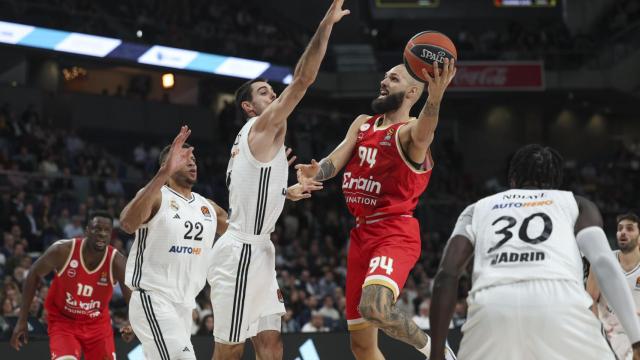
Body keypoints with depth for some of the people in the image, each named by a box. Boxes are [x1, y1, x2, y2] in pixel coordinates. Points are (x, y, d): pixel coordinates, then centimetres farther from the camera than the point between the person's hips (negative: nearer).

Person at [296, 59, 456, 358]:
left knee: (375, 307, -34)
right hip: (361, 234, 8)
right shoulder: (362, 125, 15)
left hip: (395, 234, -8)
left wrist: (435, 97, -55)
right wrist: (316, 172, -22)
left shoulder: (409, 131, -8)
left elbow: (421, 133, -33)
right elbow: (335, 161, 3)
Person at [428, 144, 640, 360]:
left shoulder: (478, 209, 33)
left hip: (491, 309, 1)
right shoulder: (576, 204, 30)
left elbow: (446, 276, 17)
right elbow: (604, 263, 12)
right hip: (560, 304, -1)